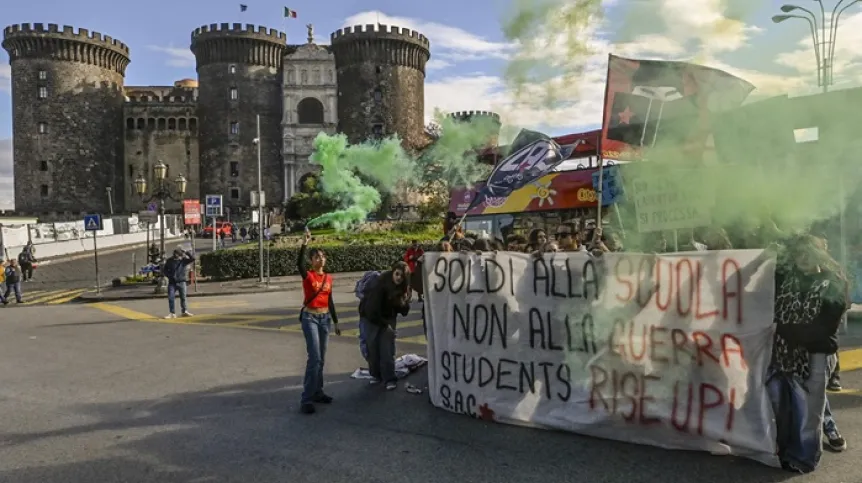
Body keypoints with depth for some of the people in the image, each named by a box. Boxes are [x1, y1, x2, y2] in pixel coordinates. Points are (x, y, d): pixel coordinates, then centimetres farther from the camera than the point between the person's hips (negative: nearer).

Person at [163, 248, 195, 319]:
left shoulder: (183, 260, -2)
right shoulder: (169, 261, 1)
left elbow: (192, 258, -14)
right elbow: (164, 270, 11)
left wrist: (186, 252, -18)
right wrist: (169, 275, -5)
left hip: (181, 282, -1)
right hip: (172, 282, 1)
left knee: (183, 297, 5)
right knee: (171, 298, -2)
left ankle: (185, 311, 18)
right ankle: (172, 313, 4)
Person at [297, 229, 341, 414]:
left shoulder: (328, 278, 8)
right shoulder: (308, 275, -8)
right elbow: (299, 264, -31)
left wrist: (335, 322, 17)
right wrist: (304, 243, -40)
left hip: (325, 318, 6)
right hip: (310, 318, -6)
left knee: (321, 358, 11)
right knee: (314, 357, -13)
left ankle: (317, 392, 23)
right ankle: (306, 399, -9)